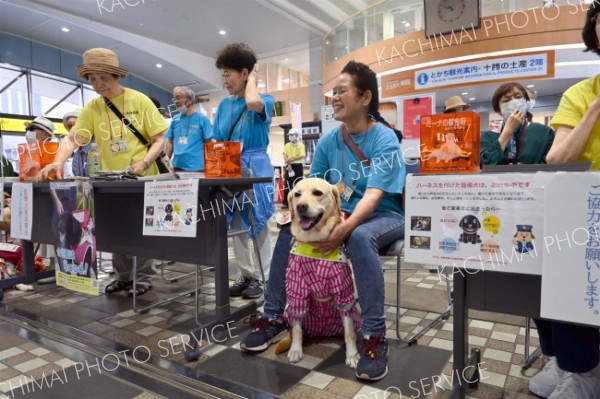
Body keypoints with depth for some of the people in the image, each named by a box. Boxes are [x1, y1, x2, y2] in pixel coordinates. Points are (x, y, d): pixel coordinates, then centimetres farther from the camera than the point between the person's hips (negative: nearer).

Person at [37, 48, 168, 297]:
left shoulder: (139, 101, -7)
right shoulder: (92, 108, 1)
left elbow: (159, 139, -7)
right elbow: (72, 138, -9)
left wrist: (143, 163, -22)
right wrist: (58, 162, -27)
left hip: (143, 178, -3)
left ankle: (143, 276, 20)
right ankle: (124, 275, 27)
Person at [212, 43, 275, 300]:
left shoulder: (265, 101, -5)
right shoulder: (224, 105, 11)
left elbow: (253, 103, -31)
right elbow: (216, 142, 12)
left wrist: (253, 79, -12)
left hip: (255, 168, -6)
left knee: (258, 225, 2)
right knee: (236, 226, 10)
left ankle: (261, 277, 14)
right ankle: (245, 275, 23)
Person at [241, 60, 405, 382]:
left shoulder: (385, 140, -14)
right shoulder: (328, 141, 3)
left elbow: (374, 195, -26)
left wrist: (344, 229, -41)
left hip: (383, 217, -5)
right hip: (340, 214, 5)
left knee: (360, 238, -39)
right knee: (289, 230, -15)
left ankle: (375, 337, -25)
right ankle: (273, 318, -3)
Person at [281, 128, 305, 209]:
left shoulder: (301, 145, 0)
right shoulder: (287, 145, 10)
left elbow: (302, 156, -12)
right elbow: (285, 156, -1)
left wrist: (292, 159, -22)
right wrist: (288, 164, -16)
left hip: (298, 166, -2)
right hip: (289, 166, 3)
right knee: (288, 184, 2)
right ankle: (286, 202, 5)